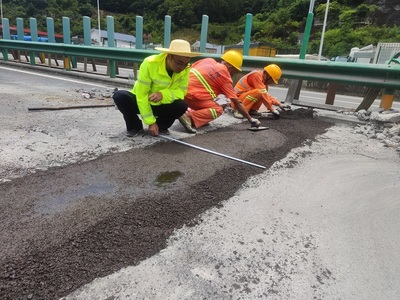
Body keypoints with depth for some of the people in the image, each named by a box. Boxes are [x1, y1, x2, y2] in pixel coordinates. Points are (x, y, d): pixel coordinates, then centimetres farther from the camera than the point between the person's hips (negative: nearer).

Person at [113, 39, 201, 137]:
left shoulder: (185, 68, -16)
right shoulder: (150, 64, -28)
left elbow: (181, 92, -16)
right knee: (119, 96, -30)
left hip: (161, 106, 2)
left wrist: (163, 94, -37)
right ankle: (135, 126, -4)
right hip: (141, 102, -2)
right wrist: (151, 122, -24)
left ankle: (161, 126, 1)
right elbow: (141, 95, -25)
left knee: (182, 106, -27)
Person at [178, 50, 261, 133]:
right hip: (191, 94, -8)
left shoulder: (209, 60, 15)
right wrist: (250, 120, 9)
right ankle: (189, 117, -21)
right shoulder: (226, 77, -1)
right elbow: (237, 103, 1)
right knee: (218, 109, -3)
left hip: (182, 89, 8)